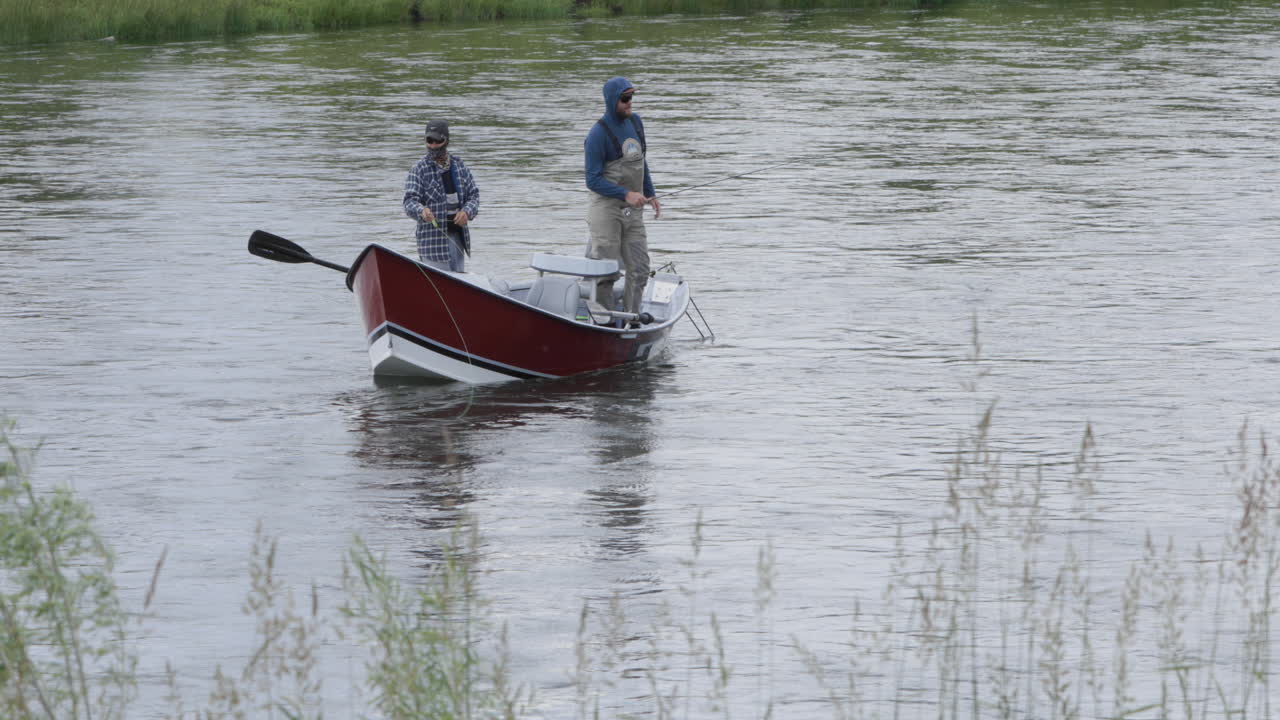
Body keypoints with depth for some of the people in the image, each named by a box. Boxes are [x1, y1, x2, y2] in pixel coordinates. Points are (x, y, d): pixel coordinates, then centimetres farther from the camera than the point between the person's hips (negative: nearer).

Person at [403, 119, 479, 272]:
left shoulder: (459, 165, 9)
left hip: (457, 235, 5)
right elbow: (410, 201, -13)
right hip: (433, 235, -5)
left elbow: (473, 194, 12)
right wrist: (421, 211, -36)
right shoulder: (419, 169, -5)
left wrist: (467, 212, -10)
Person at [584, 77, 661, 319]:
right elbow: (593, 180, -16)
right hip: (606, 208, -7)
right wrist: (626, 194, -24)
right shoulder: (599, 134, -15)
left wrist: (650, 194, 16)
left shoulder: (635, 122, 9)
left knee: (639, 270, 6)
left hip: (633, 210, 7)